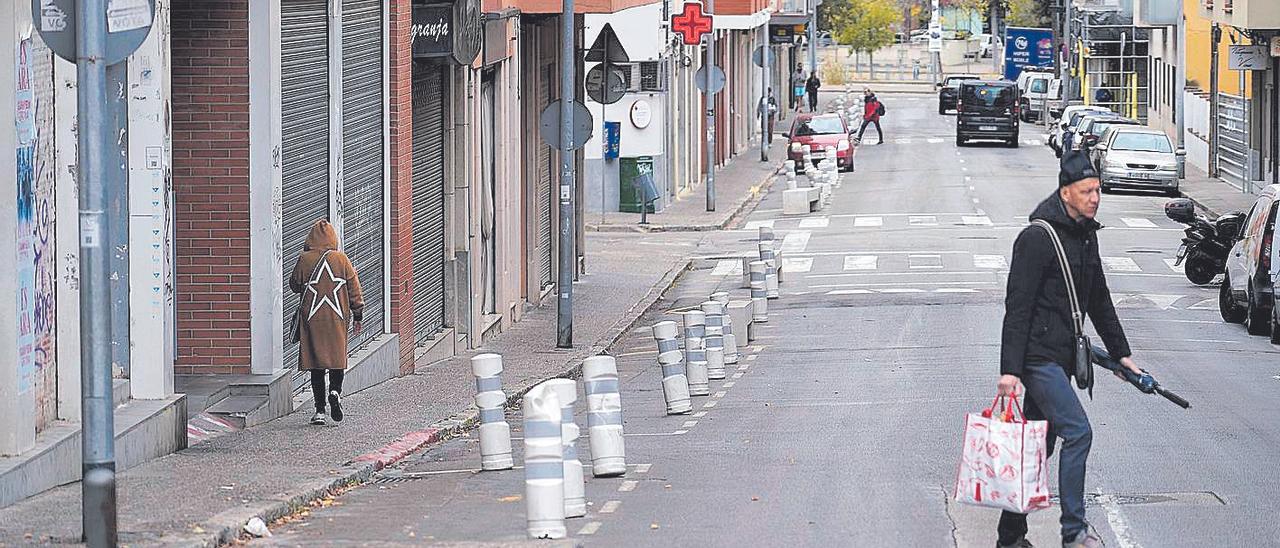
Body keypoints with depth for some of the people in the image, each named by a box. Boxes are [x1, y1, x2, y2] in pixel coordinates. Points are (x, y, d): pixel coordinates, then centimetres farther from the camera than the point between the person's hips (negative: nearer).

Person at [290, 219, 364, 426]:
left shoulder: (304, 259, -5)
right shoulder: (341, 259, -2)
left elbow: (294, 285, 7)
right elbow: (354, 288, 2)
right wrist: (357, 316, 10)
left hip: (311, 318, 0)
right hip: (337, 318, 0)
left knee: (316, 364, 4)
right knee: (337, 359, 12)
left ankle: (320, 410, 2)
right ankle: (335, 391, -15)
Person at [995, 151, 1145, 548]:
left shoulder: (1086, 235, 13)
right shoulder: (1038, 238, -15)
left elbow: (1099, 300, 24)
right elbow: (1017, 307, -18)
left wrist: (1121, 353, 24)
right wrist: (1009, 369, -22)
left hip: (1061, 358, 9)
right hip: (1037, 357, -9)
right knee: (1077, 432, -14)